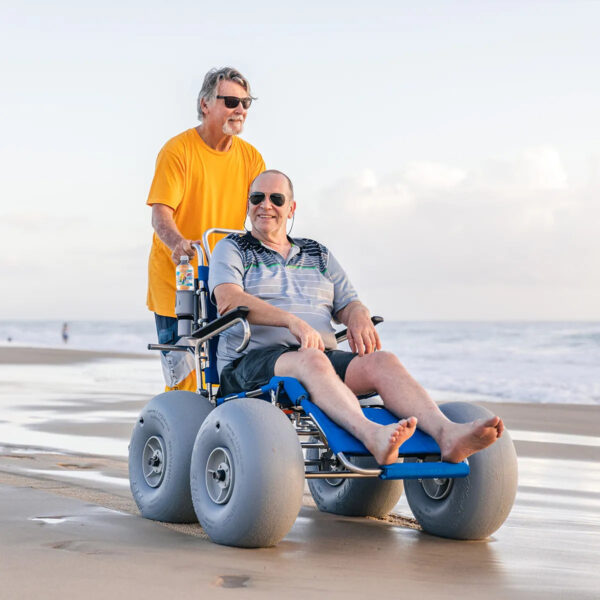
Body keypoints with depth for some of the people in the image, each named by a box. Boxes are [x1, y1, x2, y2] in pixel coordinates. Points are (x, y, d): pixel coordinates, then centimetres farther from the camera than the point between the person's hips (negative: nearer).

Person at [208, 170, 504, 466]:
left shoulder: (319, 255, 26)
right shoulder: (231, 249, 12)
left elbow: (348, 304, 19)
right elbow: (228, 300, -9)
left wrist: (358, 315, -8)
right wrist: (293, 321, -23)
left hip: (324, 356, 4)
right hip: (253, 361, -4)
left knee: (382, 360, -26)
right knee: (311, 360, -38)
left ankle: (447, 434, -49)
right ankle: (372, 436, -64)